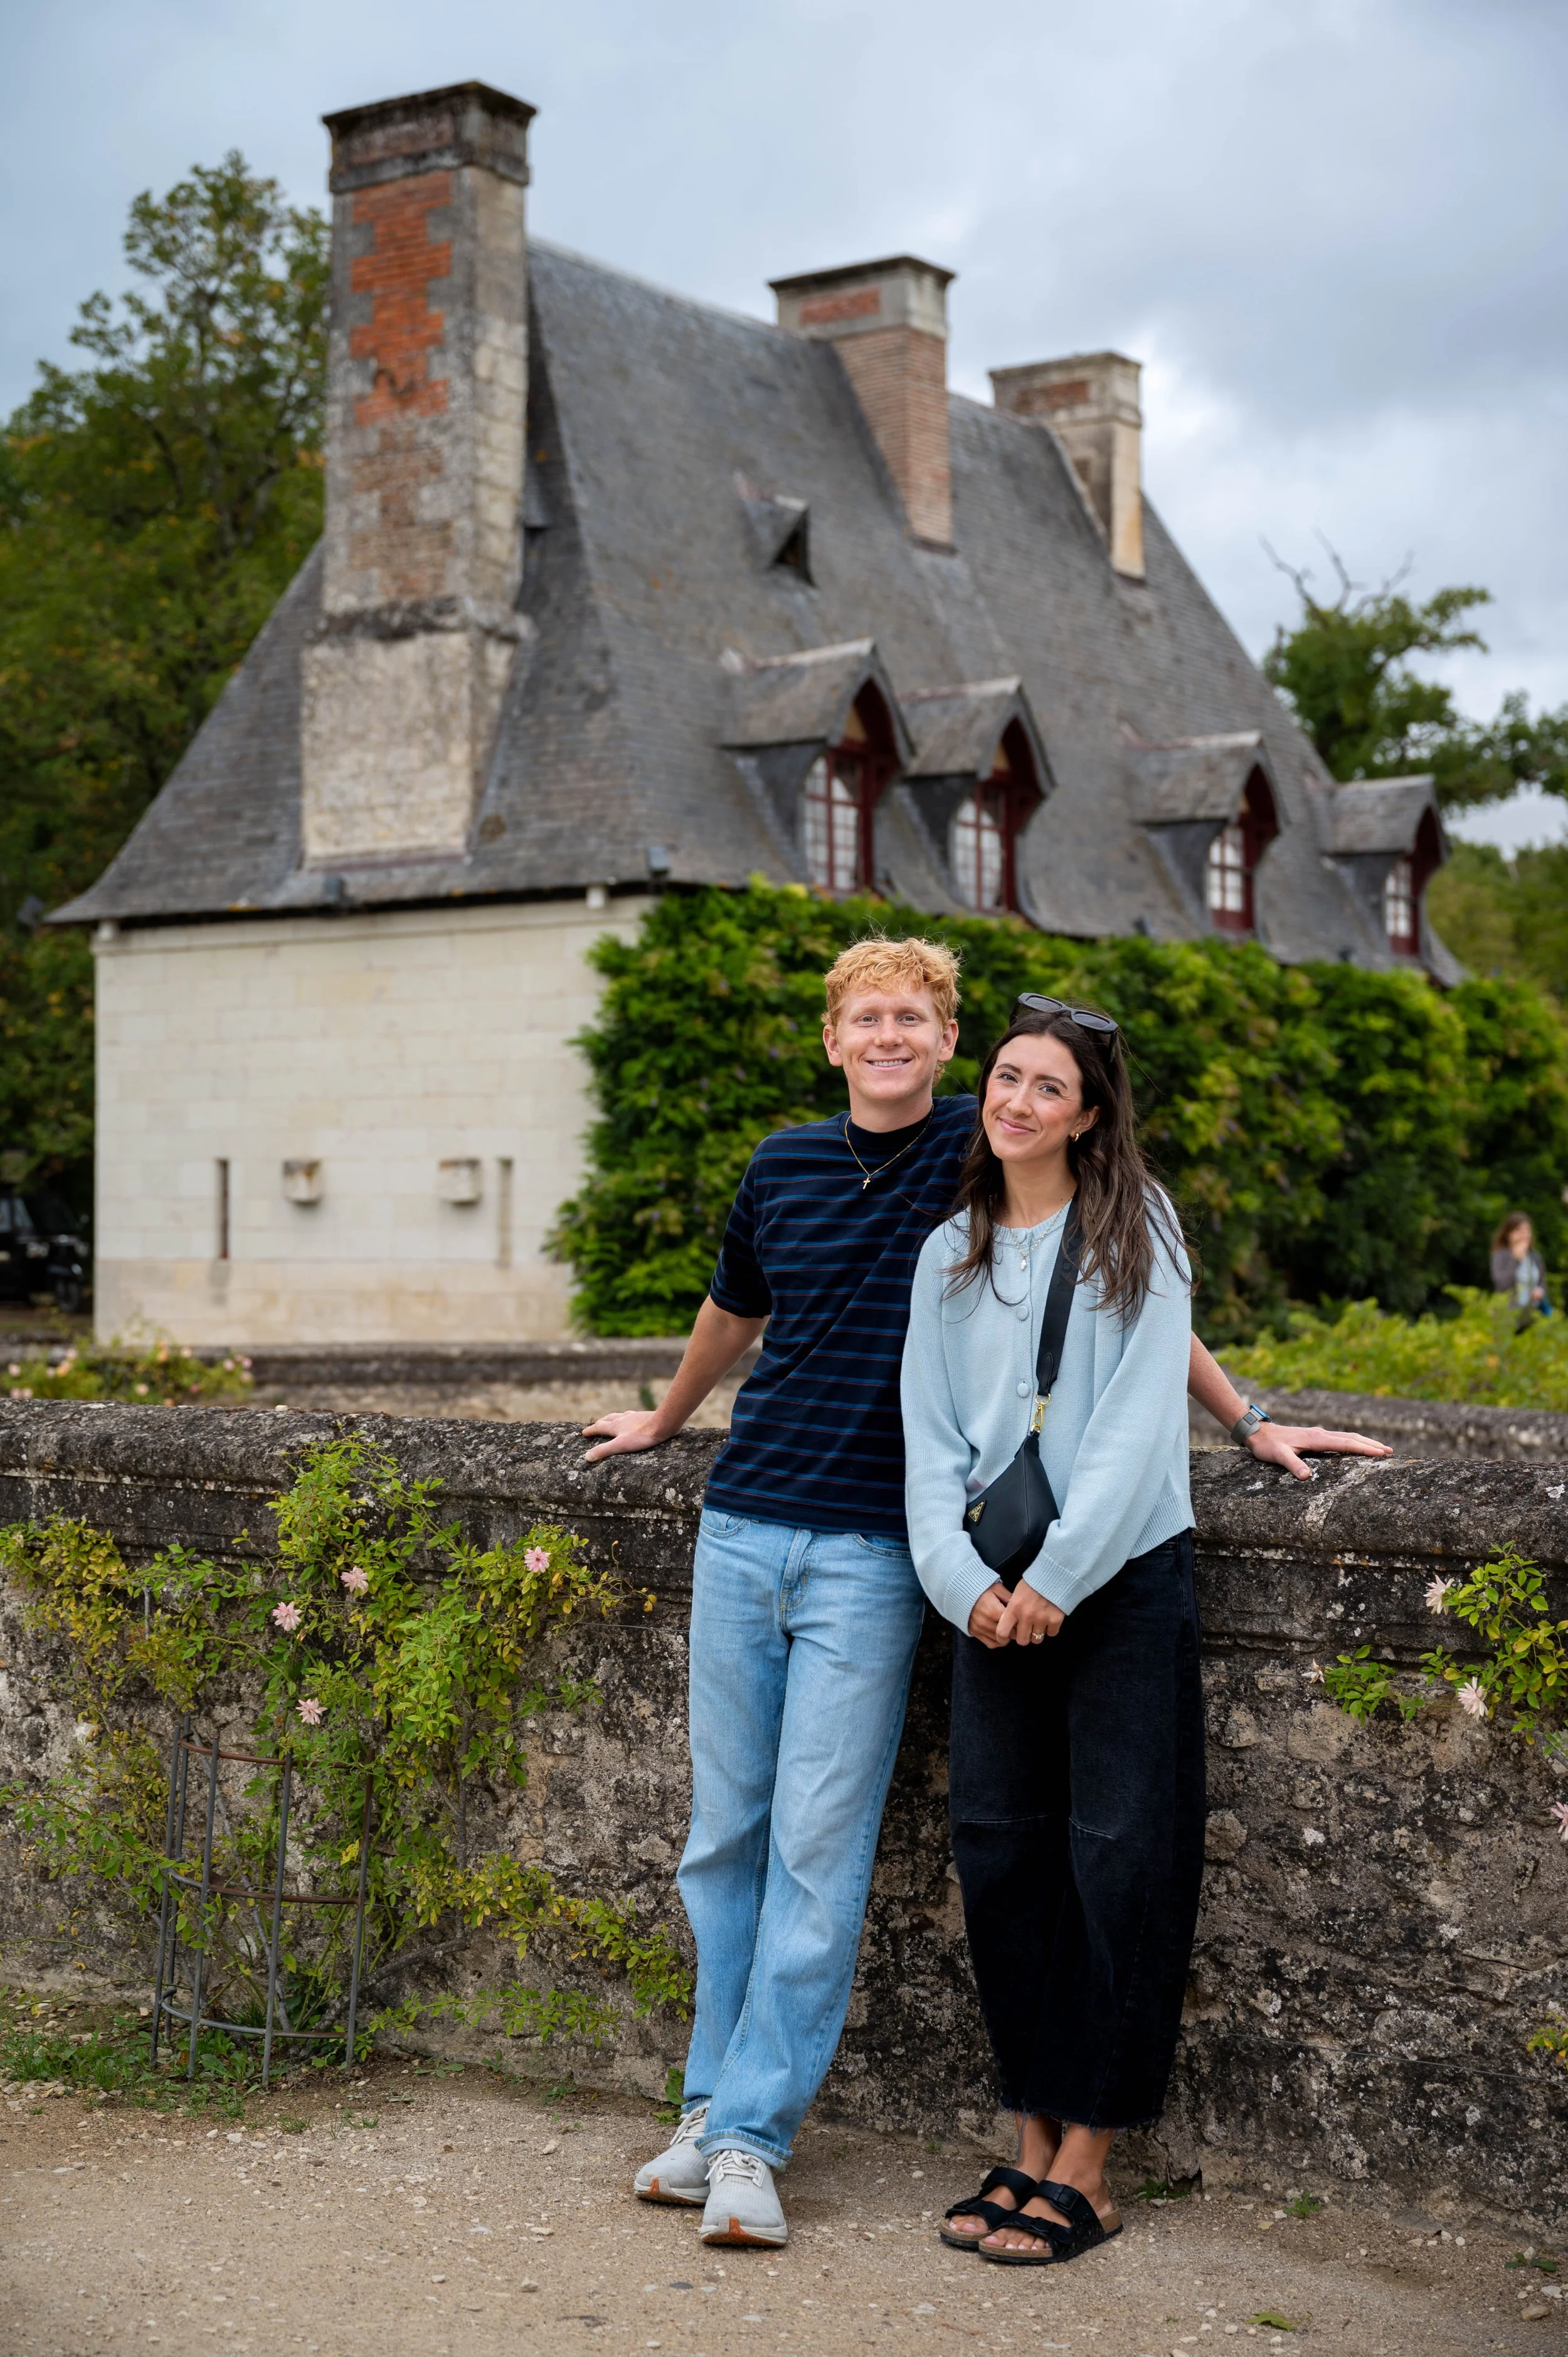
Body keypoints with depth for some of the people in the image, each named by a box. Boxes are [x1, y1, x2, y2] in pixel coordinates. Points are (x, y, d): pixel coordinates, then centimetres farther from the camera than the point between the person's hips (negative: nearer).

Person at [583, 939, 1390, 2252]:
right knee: (725, 1835, 8)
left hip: (873, 1552, -4)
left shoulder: (989, 1154, -2)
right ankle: (714, 2106, 19)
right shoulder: (785, 1164, 10)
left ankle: (751, 2134, 2)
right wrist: (662, 1422, 40)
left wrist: (1246, 1424, 1)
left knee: (818, 1848, -5)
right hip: (744, 1526, 4)